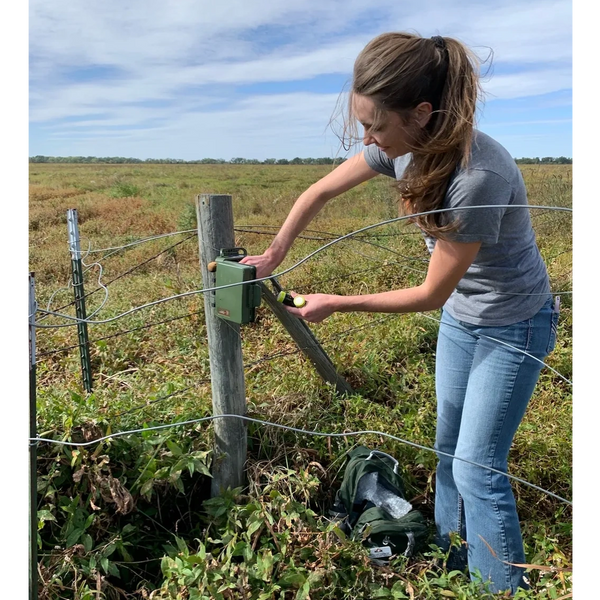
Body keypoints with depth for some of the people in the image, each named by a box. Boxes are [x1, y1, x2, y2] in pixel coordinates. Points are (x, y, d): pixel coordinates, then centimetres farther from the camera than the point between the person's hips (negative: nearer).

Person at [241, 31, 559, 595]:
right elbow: (318, 193, -1)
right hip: (459, 317, 7)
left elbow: (430, 293, -26)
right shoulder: (404, 145, -13)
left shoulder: (478, 177, -35)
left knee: (477, 468, 0)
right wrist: (271, 257, -3)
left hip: (512, 328, -7)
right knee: (448, 448, 18)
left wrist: (336, 305, -20)